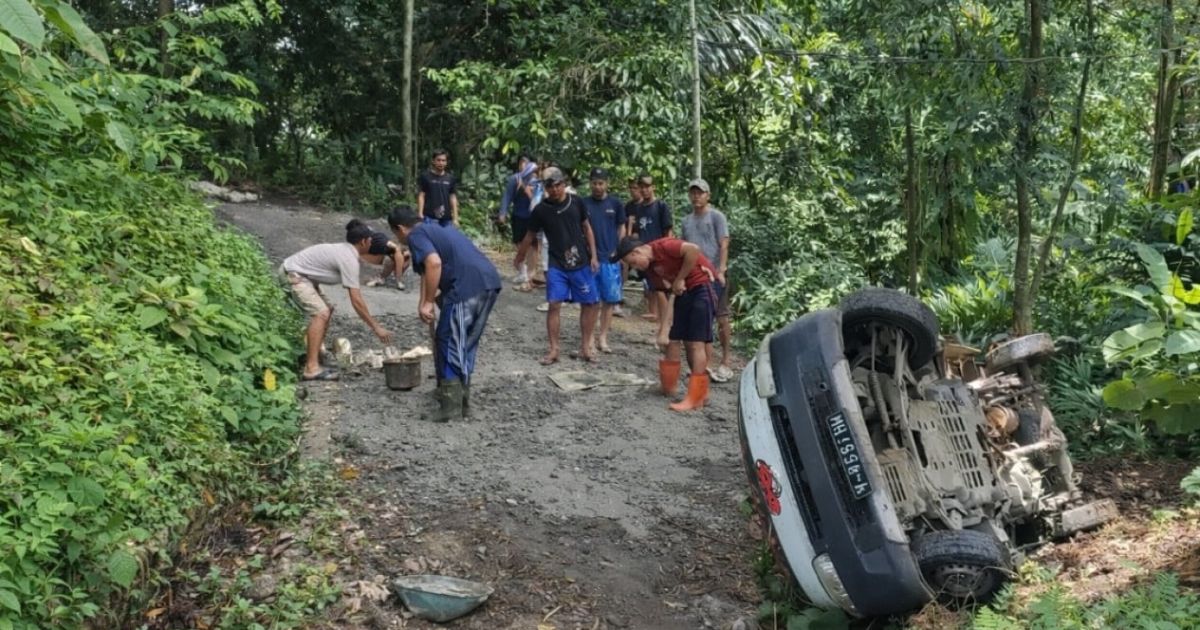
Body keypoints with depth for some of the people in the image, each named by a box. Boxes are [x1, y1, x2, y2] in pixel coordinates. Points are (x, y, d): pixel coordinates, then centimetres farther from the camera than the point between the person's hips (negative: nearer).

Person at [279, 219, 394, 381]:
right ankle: (311, 369, -26)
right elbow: (356, 301, -24)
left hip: (301, 274, 11)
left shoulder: (345, 251, 6)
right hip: (293, 274, -11)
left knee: (325, 310, 19)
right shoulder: (349, 260, -23)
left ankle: (312, 357, 26)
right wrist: (375, 327, -19)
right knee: (321, 313, -21)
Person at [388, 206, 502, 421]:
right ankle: (461, 397, 27)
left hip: (468, 287, -9)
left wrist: (427, 302, -10)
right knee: (466, 344, 19)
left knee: (449, 342, 2)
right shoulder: (440, 228, 32)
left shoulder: (416, 235, 3)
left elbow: (434, 263, -15)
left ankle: (452, 405, 4)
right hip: (490, 282, 9)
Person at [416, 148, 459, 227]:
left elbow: (453, 198, 11)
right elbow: (421, 196, 0)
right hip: (430, 217, -4)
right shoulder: (425, 176, 0)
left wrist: (455, 218, 7)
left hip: (446, 218, 4)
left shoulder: (451, 178, 10)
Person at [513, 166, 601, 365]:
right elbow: (530, 236, 7)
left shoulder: (576, 202, -2)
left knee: (590, 303, 4)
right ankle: (553, 349, 2)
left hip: (581, 263, 2)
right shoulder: (541, 209, -6)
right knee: (554, 305, -8)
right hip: (556, 265, -2)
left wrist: (593, 256, 3)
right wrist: (518, 258, 17)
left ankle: (585, 347, 16)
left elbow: (586, 228, 8)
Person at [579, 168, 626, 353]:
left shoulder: (615, 203, 3)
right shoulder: (583, 204, 2)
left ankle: (603, 337, 13)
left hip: (610, 258, 1)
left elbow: (621, 229, 8)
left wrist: (617, 250, -2)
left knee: (609, 300, 4)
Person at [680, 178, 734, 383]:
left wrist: (721, 270, -18)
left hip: (714, 274, -5)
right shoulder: (686, 221, 14)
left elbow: (724, 245, -9)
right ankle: (708, 362, 13)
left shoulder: (716, 216, -2)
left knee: (721, 316, -1)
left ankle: (726, 359, 8)